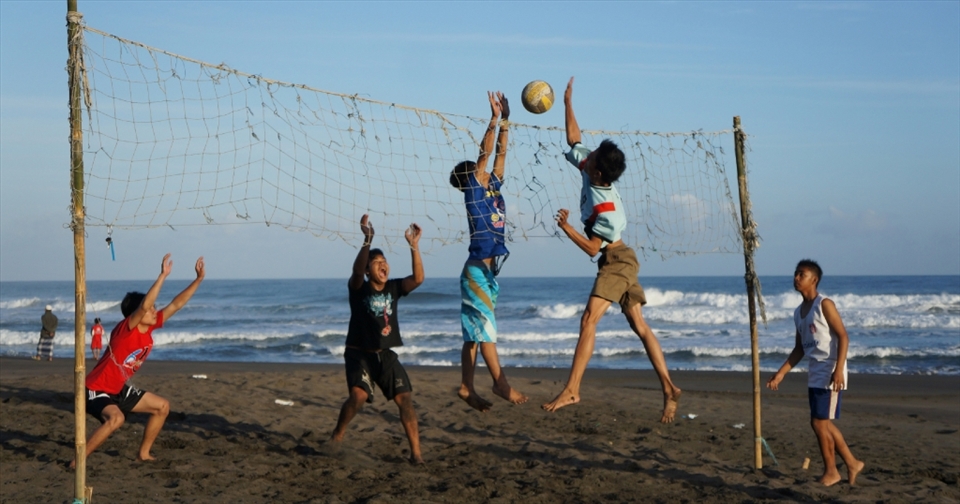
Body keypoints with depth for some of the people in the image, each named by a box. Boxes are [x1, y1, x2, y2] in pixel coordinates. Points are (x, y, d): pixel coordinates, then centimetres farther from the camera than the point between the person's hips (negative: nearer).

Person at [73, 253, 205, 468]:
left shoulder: (150, 327, -3)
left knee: (162, 406, 13)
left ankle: (143, 453, 24)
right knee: (116, 418, -37)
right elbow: (144, 305, -43)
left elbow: (176, 304, 1)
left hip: (119, 389, 9)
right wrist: (163, 275, -44)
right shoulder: (126, 329, -24)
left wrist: (199, 278, -3)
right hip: (97, 389, -9)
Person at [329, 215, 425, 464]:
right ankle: (337, 435, 1)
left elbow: (418, 278, -14)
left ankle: (416, 452, -2)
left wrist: (414, 246, -25)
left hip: (386, 355, 4)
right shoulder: (358, 288, -8)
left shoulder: (394, 288, 2)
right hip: (359, 353, -4)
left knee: (405, 399, -9)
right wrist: (367, 241, -44)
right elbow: (356, 270, -30)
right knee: (358, 395, -25)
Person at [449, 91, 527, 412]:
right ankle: (501, 384, -3)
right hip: (477, 270, -8)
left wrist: (505, 122, 9)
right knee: (486, 330, -5)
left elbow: (500, 154, 14)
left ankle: (466, 388, 9)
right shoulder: (473, 191, -6)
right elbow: (484, 154, -13)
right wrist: (493, 120, -14)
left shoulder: (493, 188, 13)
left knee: (475, 331, 7)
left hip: (489, 270, 8)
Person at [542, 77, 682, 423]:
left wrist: (566, 228, -26)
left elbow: (592, 248, -21)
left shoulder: (607, 209, -25)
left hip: (616, 262, -10)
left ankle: (571, 390, -23)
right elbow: (573, 138, 11)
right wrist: (568, 103, 5)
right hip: (617, 261, 10)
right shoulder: (588, 170, -3)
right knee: (639, 326, 6)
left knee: (589, 319, -18)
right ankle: (669, 389, 5)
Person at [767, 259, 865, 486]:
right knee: (824, 424, 11)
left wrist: (839, 370, -25)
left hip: (830, 372, -8)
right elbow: (799, 349, 20)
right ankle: (852, 463, 23)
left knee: (819, 423, -6)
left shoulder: (824, 304, -9)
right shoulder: (799, 312, 15)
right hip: (815, 374, 8)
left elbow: (843, 336, -15)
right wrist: (780, 374, 15)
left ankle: (831, 471, 7)